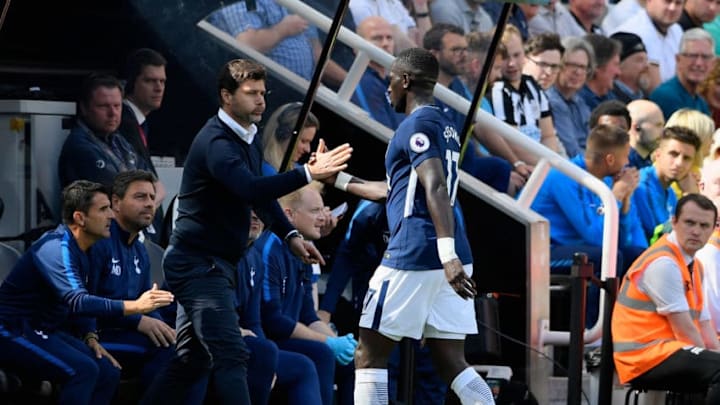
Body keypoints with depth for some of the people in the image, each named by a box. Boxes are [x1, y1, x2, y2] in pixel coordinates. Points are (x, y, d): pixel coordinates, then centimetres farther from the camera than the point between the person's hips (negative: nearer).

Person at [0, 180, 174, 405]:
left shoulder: (79, 250, 9)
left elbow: (82, 302, 18)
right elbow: (77, 302, -36)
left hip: (45, 333, 10)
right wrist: (136, 306, -41)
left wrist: (90, 337, -2)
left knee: (109, 371, -3)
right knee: (83, 369, -27)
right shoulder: (56, 248, -23)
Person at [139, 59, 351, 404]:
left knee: (191, 361, 13)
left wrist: (289, 236, 11)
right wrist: (308, 173, -42)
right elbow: (250, 189, -36)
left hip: (211, 265, 10)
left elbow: (260, 193, 24)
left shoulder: (247, 138, 11)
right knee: (231, 356, -16)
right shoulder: (216, 143, -20)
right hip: (198, 262, -10)